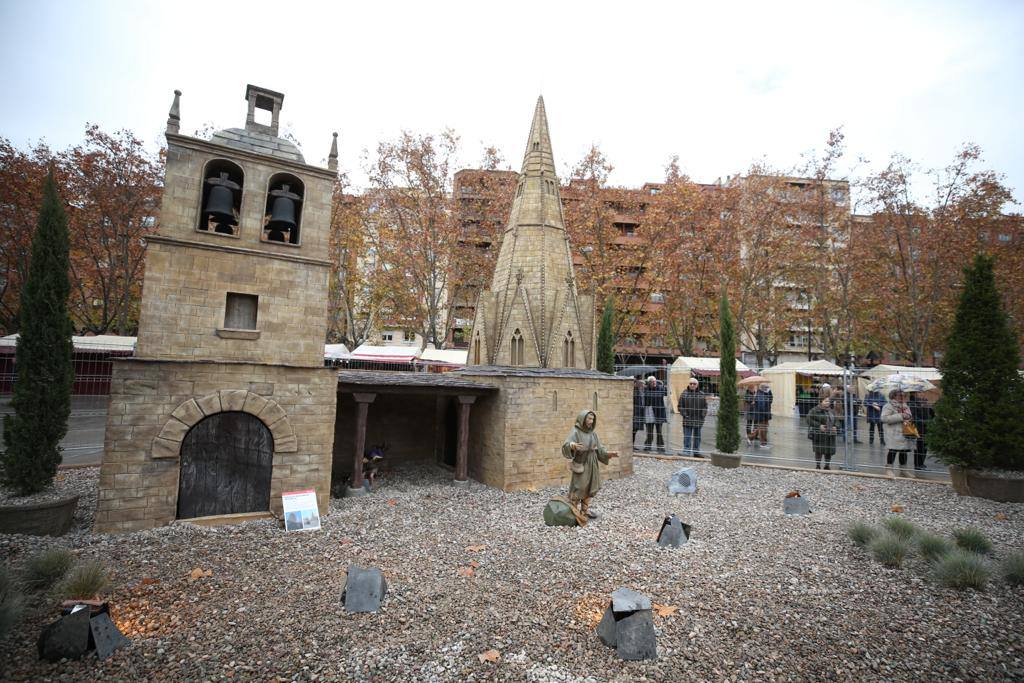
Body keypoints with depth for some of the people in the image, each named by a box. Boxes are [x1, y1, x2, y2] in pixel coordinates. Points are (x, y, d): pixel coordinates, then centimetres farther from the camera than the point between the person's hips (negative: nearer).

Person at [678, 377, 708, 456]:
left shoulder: (701, 394, 6)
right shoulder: (684, 393, -1)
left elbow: (705, 406, 11)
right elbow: (680, 406, 0)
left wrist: (703, 415, -2)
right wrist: (684, 414, -9)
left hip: (698, 420, 3)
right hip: (687, 420, -3)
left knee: (697, 437, 13)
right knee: (687, 437, -4)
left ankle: (696, 451, 24)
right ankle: (686, 452, -1)